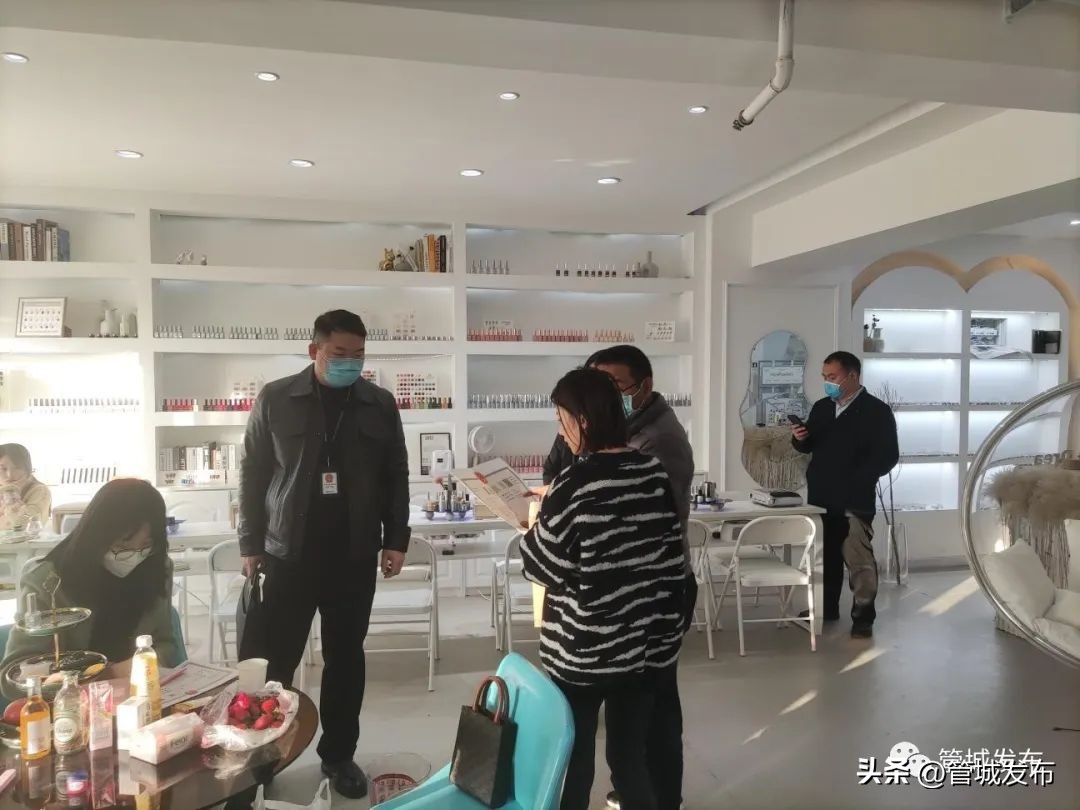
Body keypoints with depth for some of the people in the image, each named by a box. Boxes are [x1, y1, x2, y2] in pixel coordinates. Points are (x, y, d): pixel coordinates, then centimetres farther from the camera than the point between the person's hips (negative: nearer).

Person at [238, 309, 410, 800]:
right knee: (275, 659, 7)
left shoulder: (380, 405, 1)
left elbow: (396, 477, 6)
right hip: (288, 554, -1)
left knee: (346, 658, 11)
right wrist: (251, 544, 1)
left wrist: (396, 539, 2)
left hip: (355, 557, 1)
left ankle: (339, 754, 28)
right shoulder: (275, 400, -3)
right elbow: (253, 474, 1)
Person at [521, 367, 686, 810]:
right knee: (631, 756, 19)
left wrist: (531, 528, 6)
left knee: (573, 760, 16)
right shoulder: (655, 472, -2)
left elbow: (545, 566, -11)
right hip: (647, 643, 5)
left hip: (584, 649, -5)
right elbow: (671, 556, 6)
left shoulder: (574, 483, -19)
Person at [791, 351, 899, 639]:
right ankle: (827, 607, 27)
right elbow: (810, 447, 20)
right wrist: (799, 438, -3)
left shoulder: (877, 410, -5)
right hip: (820, 497, 6)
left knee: (858, 559, -6)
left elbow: (887, 456, -9)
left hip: (855, 499, -6)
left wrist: (857, 479, -18)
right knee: (825, 555, 14)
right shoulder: (821, 407, 13)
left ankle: (863, 616, 6)